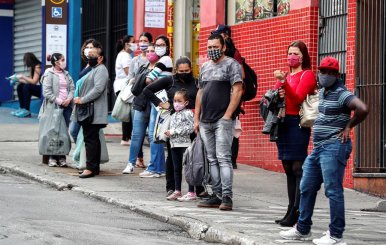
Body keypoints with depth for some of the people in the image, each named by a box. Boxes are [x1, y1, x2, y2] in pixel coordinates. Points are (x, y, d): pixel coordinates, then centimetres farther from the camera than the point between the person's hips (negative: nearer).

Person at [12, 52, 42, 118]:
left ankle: (26, 111, -24)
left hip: (42, 90, -10)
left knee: (27, 87, -27)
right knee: (20, 86, 6)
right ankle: (22, 108, 5)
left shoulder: (37, 67, -16)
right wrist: (19, 79, 0)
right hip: (37, 89, 10)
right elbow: (30, 81, 8)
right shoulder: (32, 67, 11)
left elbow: (34, 81, -22)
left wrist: (22, 76, -15)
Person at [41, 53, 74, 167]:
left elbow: (72, 88, 12)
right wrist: (59, 101, -14)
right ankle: (52, 157, 3)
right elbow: (46, 92, -10)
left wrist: (69, 99, -7)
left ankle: (62, 157, 8)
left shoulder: (66, 74, 15)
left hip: (66, 106, 5)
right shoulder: (49, 75, -3)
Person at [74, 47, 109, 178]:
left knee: (91, 139, -12)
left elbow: (98, 89, -21)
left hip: (94, 113, -10)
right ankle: (94, 167, 14)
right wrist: (79, 98, 11)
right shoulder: (93, 69, 23)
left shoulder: (101, 70, -9)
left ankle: (91, 168, -13)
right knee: (91, 139, 11)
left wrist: (82, 100, -18)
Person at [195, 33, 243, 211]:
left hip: (223, 120, -7)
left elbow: (237, 91, -10)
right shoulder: (205, 67, 19)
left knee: (223, 158, -11)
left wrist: (227, 116, -15)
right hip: (205, 122, 7)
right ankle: (217, 195, 11)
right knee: (212, 160, 8)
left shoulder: (231, 65, -2)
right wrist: (197, 119, 15)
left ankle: (226, 197, -13)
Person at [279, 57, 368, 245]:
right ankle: (302, 229, 24)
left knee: (333, 190, -9)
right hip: (318, 147, 10)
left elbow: (362, 109, -27)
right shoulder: (322, 92, 16)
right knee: (307, 188, 14)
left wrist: (348, 126, -14)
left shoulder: (341, 94, -12)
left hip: (333, 147, -10)